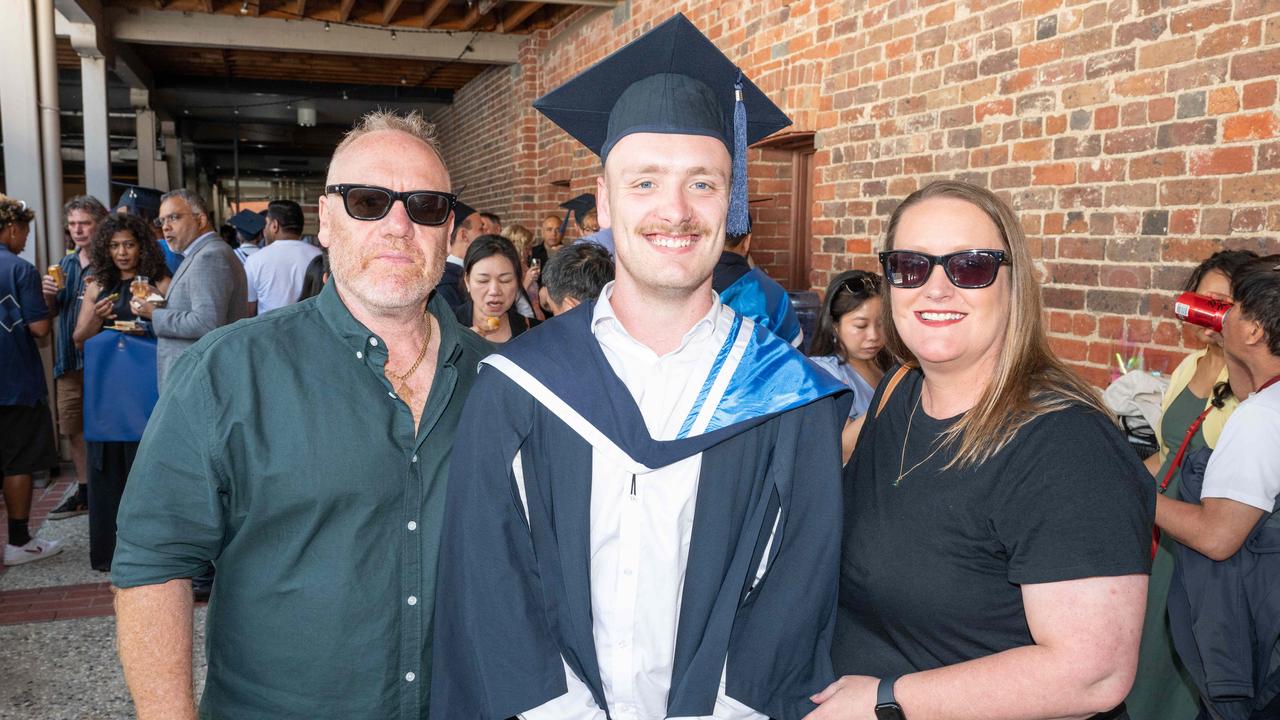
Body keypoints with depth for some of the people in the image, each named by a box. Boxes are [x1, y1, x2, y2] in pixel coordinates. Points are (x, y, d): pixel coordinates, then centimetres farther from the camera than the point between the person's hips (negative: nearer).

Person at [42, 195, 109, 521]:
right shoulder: (65, 264, 15)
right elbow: (53, 312, 18)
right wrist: (48, 294, -3)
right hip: (69, 359, 7)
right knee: (73, 427, 12)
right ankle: (84, 491, 24)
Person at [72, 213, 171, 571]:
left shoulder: (160, 283, 2)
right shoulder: (97, 287, 11)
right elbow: (79, 340, 12)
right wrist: (96, 320, -7)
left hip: (146, 387, -3)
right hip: (106, 387, 3)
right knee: (107, 465, 5)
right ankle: (109, 549, 14)